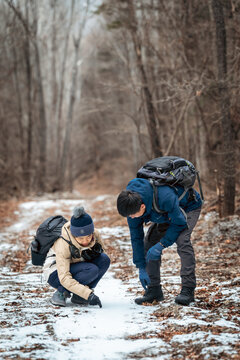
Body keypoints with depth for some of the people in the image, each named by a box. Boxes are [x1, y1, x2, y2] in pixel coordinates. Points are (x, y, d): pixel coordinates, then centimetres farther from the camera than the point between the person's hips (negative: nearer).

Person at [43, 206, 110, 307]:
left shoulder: (95, 235, -18)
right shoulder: (63, 245, -33)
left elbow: (100, 250, 6)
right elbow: (65, 279, -36)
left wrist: (94, 253, -19)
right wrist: (88, 294, -45)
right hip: (55, 274, -6)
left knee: (104, 260, -20)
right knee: (92, 270, -31)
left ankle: (78, 296, -9)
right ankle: (61, 293, -14)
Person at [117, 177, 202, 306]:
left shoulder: (165, 197, -44)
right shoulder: (132, 204, -24)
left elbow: (179, 223, -29)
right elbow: (136, 236, -14)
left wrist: (161, 245, -33)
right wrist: (141, 268, -15)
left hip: (189, 207, -6)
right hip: (166, 213, 6)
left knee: (182, 240, -29)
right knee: (148, 242, -10)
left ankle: (188, 290, -25)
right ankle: (154, 290, -3)